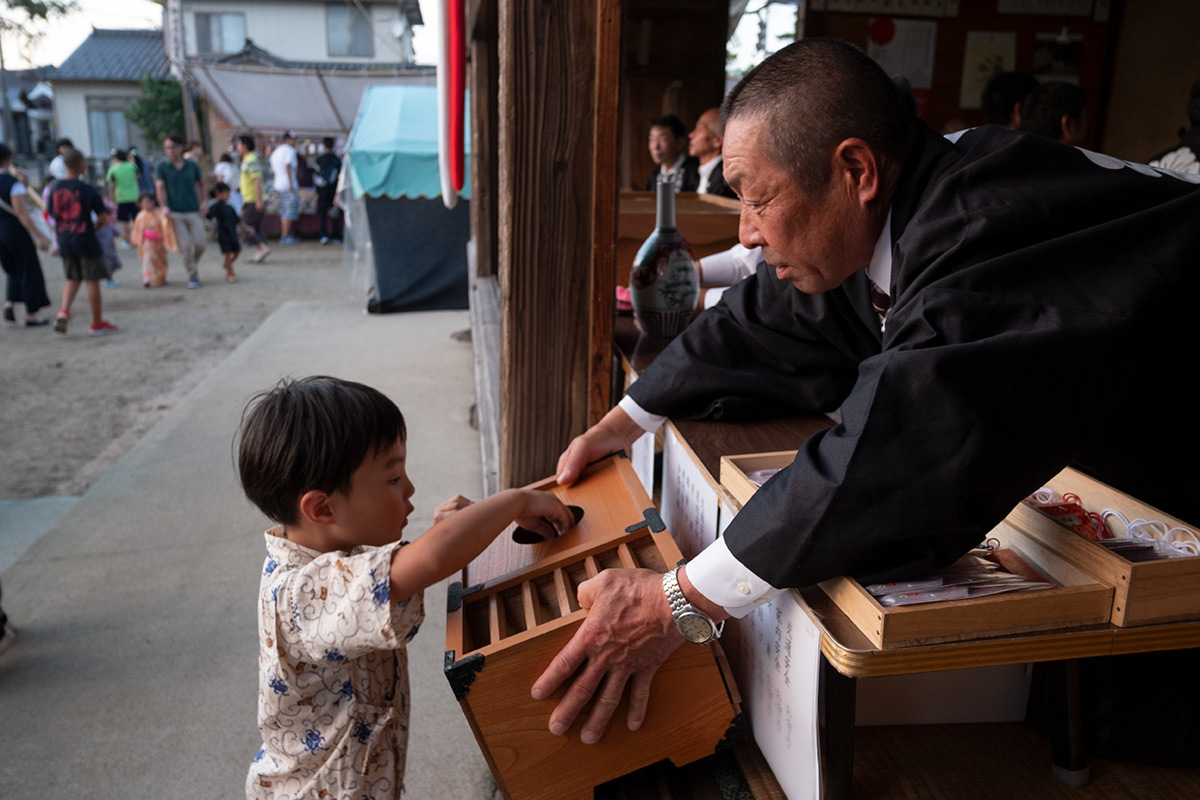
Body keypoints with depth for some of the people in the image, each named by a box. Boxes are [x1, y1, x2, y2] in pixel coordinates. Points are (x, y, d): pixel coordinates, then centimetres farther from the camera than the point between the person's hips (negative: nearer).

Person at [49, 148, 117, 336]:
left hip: (64, 241, 5)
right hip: (85, 240, -5)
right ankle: (97, 323, 12)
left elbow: (52, 214, 8)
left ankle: (64, 311, 3)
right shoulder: (88, 190, -14)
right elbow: (103, 219, -13)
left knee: (73, 278, 21)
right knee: (92, 281, 5)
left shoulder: (55, 187, 0)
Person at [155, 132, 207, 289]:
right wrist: (164, 207, -17)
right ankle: (193, 275, 8)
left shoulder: (191, 165, 8)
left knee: (200, 243, -3)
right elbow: (160, 187, -3)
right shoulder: (162, 166, 3)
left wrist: (202, 202, 5)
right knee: (185, 247, -4)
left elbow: (202, 184, 18)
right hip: (175, 213, -2)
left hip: (193, 211, 2)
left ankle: (192, 265, 26)